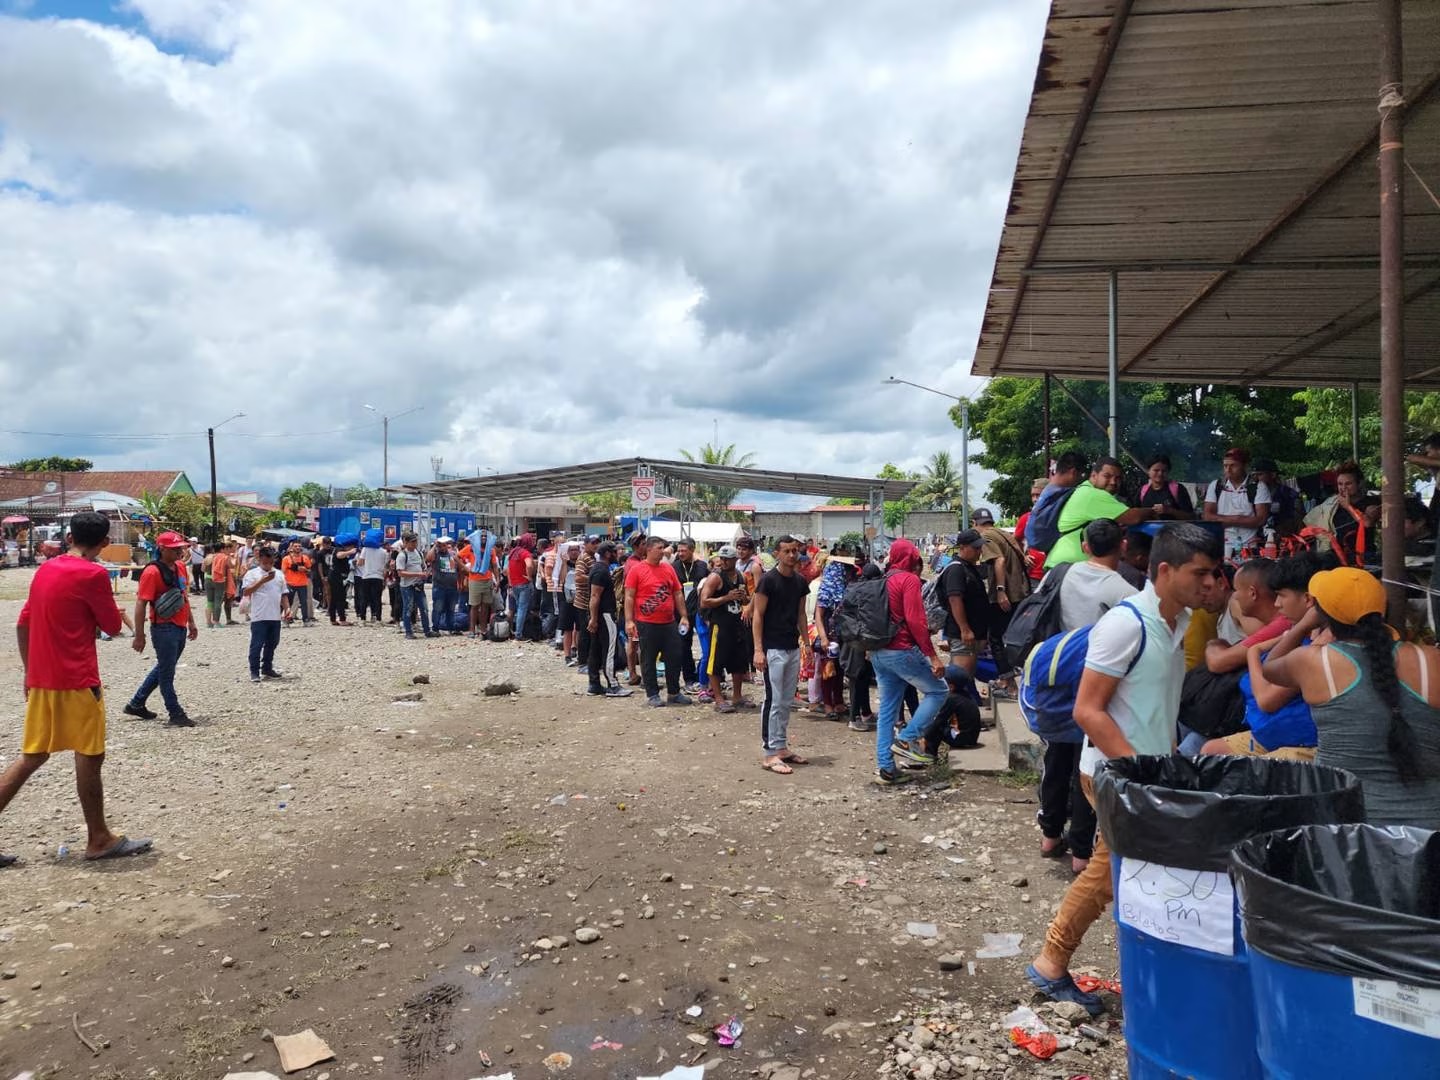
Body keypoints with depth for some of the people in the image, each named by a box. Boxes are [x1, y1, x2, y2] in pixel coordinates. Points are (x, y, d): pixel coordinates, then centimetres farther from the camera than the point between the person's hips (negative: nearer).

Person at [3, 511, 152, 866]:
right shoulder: (93, 574, -14)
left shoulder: (45, 569, 9)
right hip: (76, 681, -7)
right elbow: (112, 627, -7)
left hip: (41, 680, 7)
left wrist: (29, 671, 21)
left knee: (32, 756, 14)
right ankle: (99, 840, 13)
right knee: (90, 757, 3)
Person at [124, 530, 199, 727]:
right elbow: (141, 603, -16)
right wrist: (139, 635, -18)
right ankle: (175, 715, 10)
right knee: (166, 673, 3)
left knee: (163, 669, 20)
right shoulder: (152, 572, -15)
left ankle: (136, 704, 33)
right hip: (164, 629, -9)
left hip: (180, 628, 9)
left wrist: (191, 622, 19)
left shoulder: (180, 567, 9)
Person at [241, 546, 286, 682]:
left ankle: (267, 668, 25)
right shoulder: (252, 573, -4)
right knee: (257, 645, -2)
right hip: (259, 616, -5)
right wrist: (262, 581, -18)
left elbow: (283, 594, 15)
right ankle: (254, 672, 4)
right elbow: (245, 592, -14)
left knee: (272, 644, 13)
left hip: (275, 616, 5)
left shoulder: (279, 574, 11)